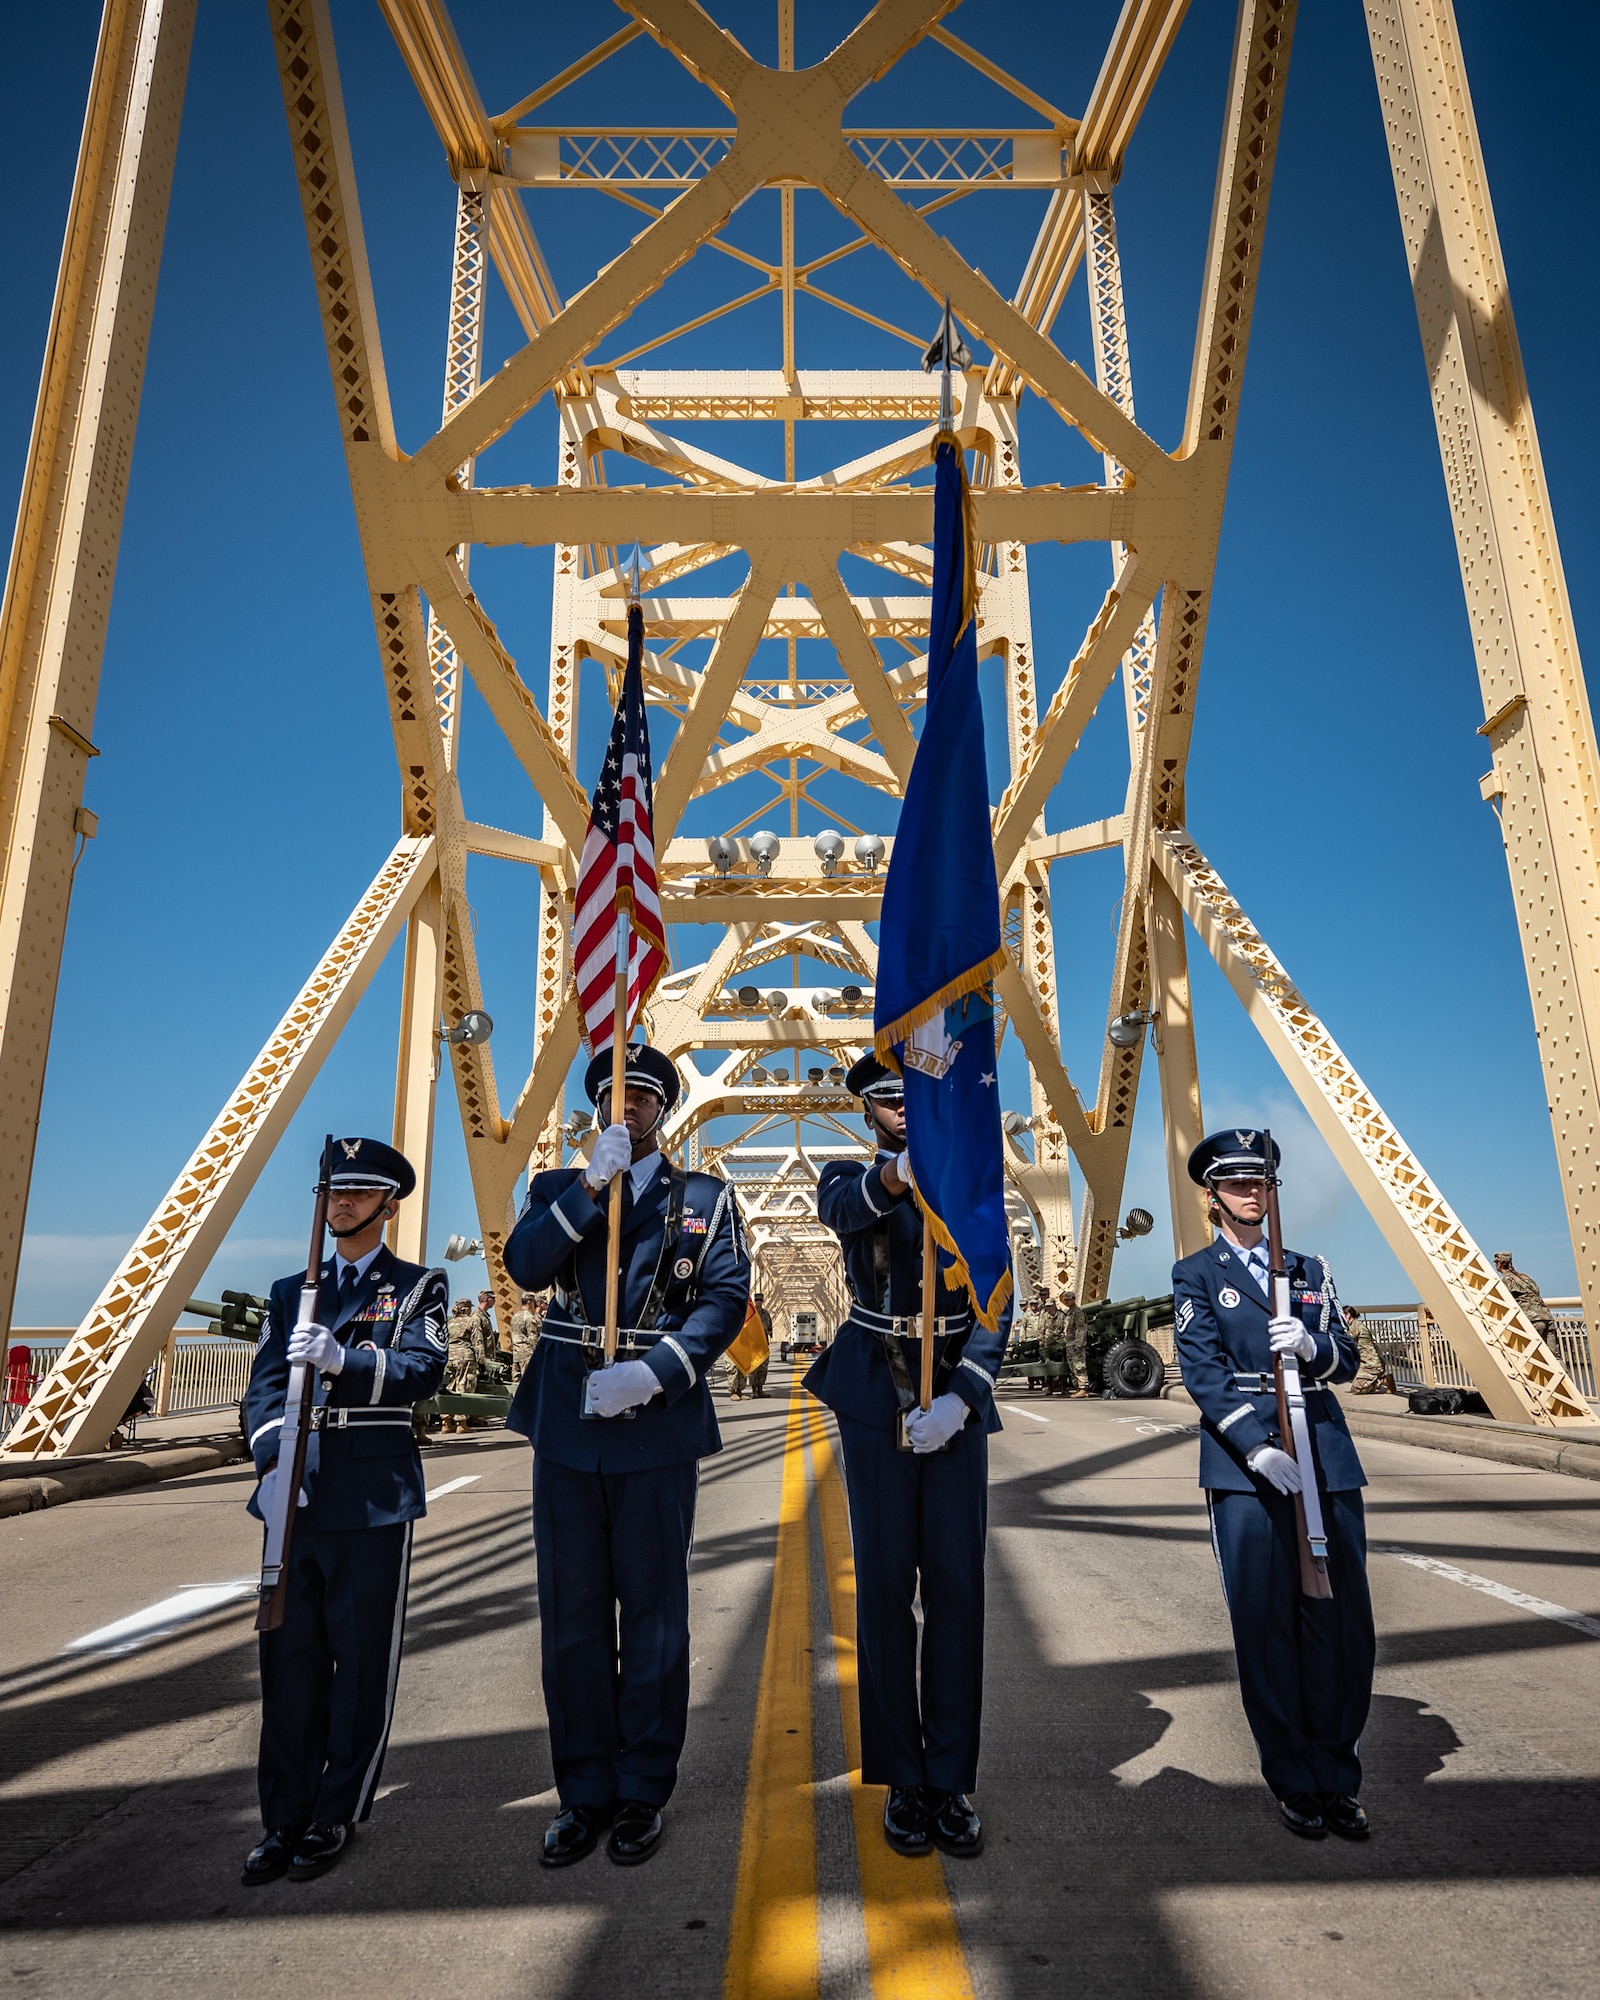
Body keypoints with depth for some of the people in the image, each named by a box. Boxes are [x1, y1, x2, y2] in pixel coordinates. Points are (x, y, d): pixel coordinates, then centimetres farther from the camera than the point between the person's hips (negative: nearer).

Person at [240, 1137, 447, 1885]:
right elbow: (264, 1386, 5)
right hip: (298, 1497, 4)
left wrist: (340, 1359, -30)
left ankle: (336, 1818, 22)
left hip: (375, 1499, -3)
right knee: (289, 1662, 10)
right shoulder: (290, 1292, 15)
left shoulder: (418, 1286, 3)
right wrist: (272, 1459, -14)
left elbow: (422, 1370, -13)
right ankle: (284, 1819, 24)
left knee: (362, 1665, 5)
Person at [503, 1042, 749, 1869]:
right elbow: (524, 1266, -8)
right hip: (567, 1426, 2)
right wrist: (591, 1184, -17)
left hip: (657, 1424, -2)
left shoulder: (704, 1197, 5)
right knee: (571, 1614, 10)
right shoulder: (558, 1189, 10)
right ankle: (583, 1793, 24)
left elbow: (725, 1297, -7)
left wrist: (650, 1375, -19)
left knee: (653, 1615, 7)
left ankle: (642, 1793, 22)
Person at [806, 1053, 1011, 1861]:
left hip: (957, 1396, 1)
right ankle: (902, 1781, 16)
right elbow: (842, 1209, -26)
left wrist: (960, 1397, -17)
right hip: (875, 1398, -1)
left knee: (957, 1585, 3)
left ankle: (951, 1781, 16)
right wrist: (898, 1172, -48)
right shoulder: (848, 1178, 2)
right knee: (884, 1584, 3)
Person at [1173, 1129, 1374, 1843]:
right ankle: (1294, 1783, 17)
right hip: (1243, 1462, -3)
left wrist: (1311, 1345, -14)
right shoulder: (1195, 1274, 4)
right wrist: (1258, 1449, -17)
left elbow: (1346, 1359, 10)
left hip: (1326, 1457, 4)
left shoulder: (1309, 1269, 15)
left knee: (1343, 1621, 4)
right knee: (1266, 1624, 2)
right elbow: (1202, 1371, -6)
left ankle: (1338, 1779, 19)